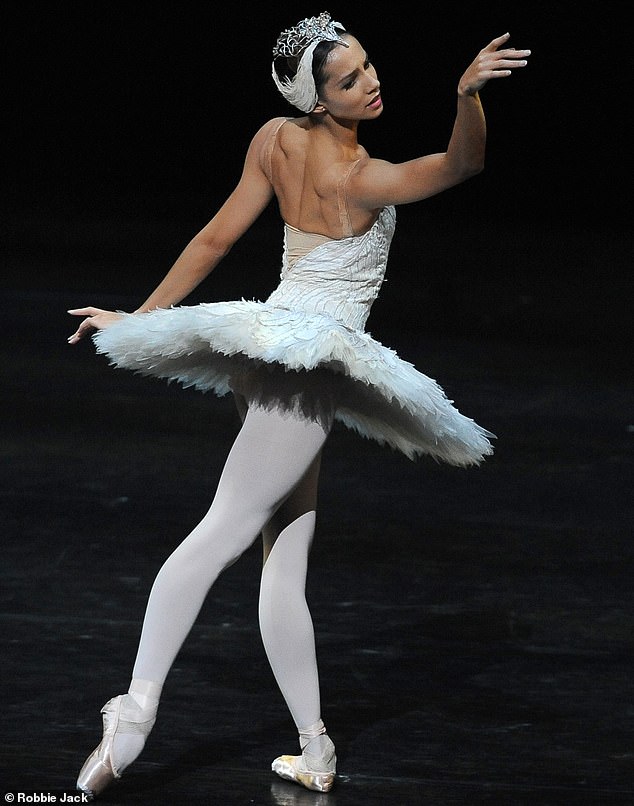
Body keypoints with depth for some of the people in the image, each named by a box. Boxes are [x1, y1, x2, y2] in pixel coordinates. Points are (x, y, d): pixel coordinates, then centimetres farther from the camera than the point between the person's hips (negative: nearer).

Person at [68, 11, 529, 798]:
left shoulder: (275, 139, 5)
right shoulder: (359, 178, -14)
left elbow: (214, 239, 9)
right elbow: (461, 165, -23)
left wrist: (141, 317, 17)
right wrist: (469, 93, -43)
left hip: (273, 344, 8)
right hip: (315, 357, -8)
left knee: (286, 559, 4)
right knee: (222, 531, -15)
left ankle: (315, 749, 4)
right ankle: (136, 710, -22)